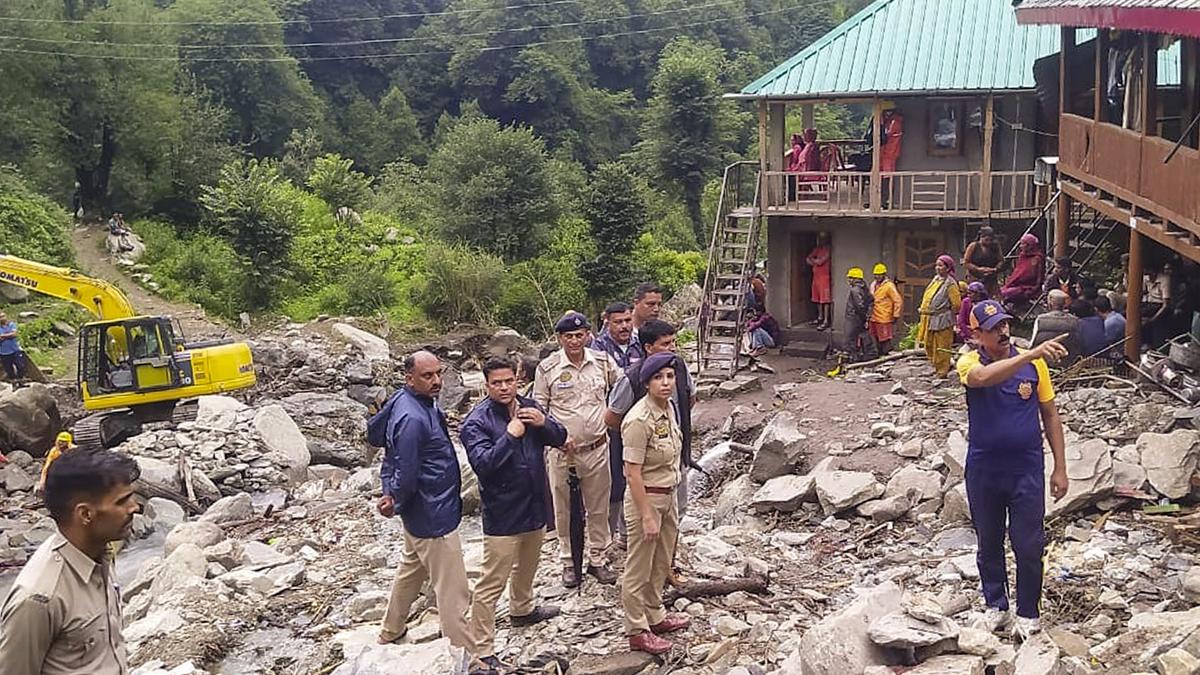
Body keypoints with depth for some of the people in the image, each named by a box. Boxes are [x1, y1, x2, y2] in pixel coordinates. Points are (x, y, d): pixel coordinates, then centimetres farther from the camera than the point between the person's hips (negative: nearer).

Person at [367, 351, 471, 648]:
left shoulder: (403, 398, 0)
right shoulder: (413, 419, -29)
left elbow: (374, 431, 13)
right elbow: (406, 476, -28)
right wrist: (396, 505, -6)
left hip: (420, 514, 11)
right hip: (432, 517, -11)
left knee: (411, 570, 29)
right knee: (453, 592, -2)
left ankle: (390, 632, 48)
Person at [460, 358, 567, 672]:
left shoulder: (529, 407, 1)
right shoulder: (477, 421, -17)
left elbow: (560, 438, 1)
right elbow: (482, 463, -27)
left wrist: (544, 423, -18)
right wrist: (510, 435, -30)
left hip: (535, 505, 7)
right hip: (502, 513, -7)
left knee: (527, 565, 30)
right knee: (491, 583, -5)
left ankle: (522, 609, 54)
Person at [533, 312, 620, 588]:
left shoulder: (603, 361, -2)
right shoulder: (547, 368, -7)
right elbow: (538, 408, -1)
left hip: (597, 448, 2)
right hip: (562, 451, -2)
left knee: (599, 508, 13)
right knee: (565, 510, 10)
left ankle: (598, 559, 27)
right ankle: (568, 562, 25)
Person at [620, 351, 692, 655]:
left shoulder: (668, 408, 1)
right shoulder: (640, 420, -25)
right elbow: (633, 473, -23)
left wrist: (671, 500, 17)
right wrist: (647, 516, -21)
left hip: (668, 496, 8)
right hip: (646, 499, -8)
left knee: (661, 564, 23)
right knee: (639, 569, 7)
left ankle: (655, 616, 40)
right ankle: (637, 632, 21)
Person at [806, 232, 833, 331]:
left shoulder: (827, 250, -10)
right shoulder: (817, 249, 15)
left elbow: (820, 261, -16)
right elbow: (807, 259, 14)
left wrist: (812, 260, 2)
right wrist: (815, 261, -4)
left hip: (824, 277, -8)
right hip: (816, 276, 8)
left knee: (825, 300, -9)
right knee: (818, 299, 14)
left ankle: (826, 321, -12)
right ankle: (820, 318, 26)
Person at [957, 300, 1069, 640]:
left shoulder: (1033, 364, -4)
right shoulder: (970, 363, -9)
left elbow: (1050, 415, 3)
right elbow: (983, 377, -35)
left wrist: (1060, 467, 1)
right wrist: (1032, 354, -45)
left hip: (1027, 469, 0)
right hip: (983, 469, 0)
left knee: (1029, 546, 5)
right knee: (989, 543, 15)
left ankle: (1028, 612, 25)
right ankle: (996, 605, 34)